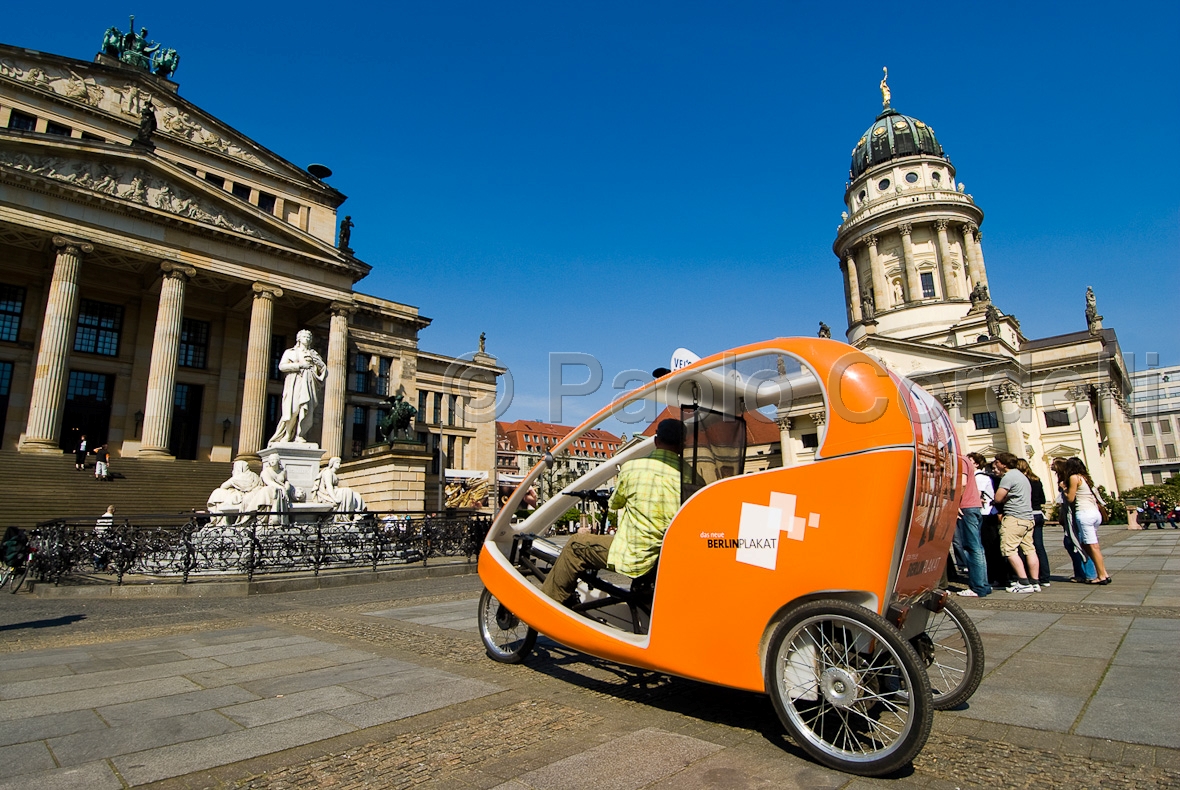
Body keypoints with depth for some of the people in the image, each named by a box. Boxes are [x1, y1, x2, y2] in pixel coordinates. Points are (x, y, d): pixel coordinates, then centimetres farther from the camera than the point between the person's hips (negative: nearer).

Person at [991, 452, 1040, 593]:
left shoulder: (1008, 477, -11)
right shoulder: (1022, 476, 20)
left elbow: (998, 498, -11)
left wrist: (1005, 498, 8)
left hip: (1014, 517, -10)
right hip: (1028, 517, 10)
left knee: (1009, 549, -8)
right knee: (1029, 549, 9)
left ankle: (1024, 583, -10)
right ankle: (1034, 582, 10)